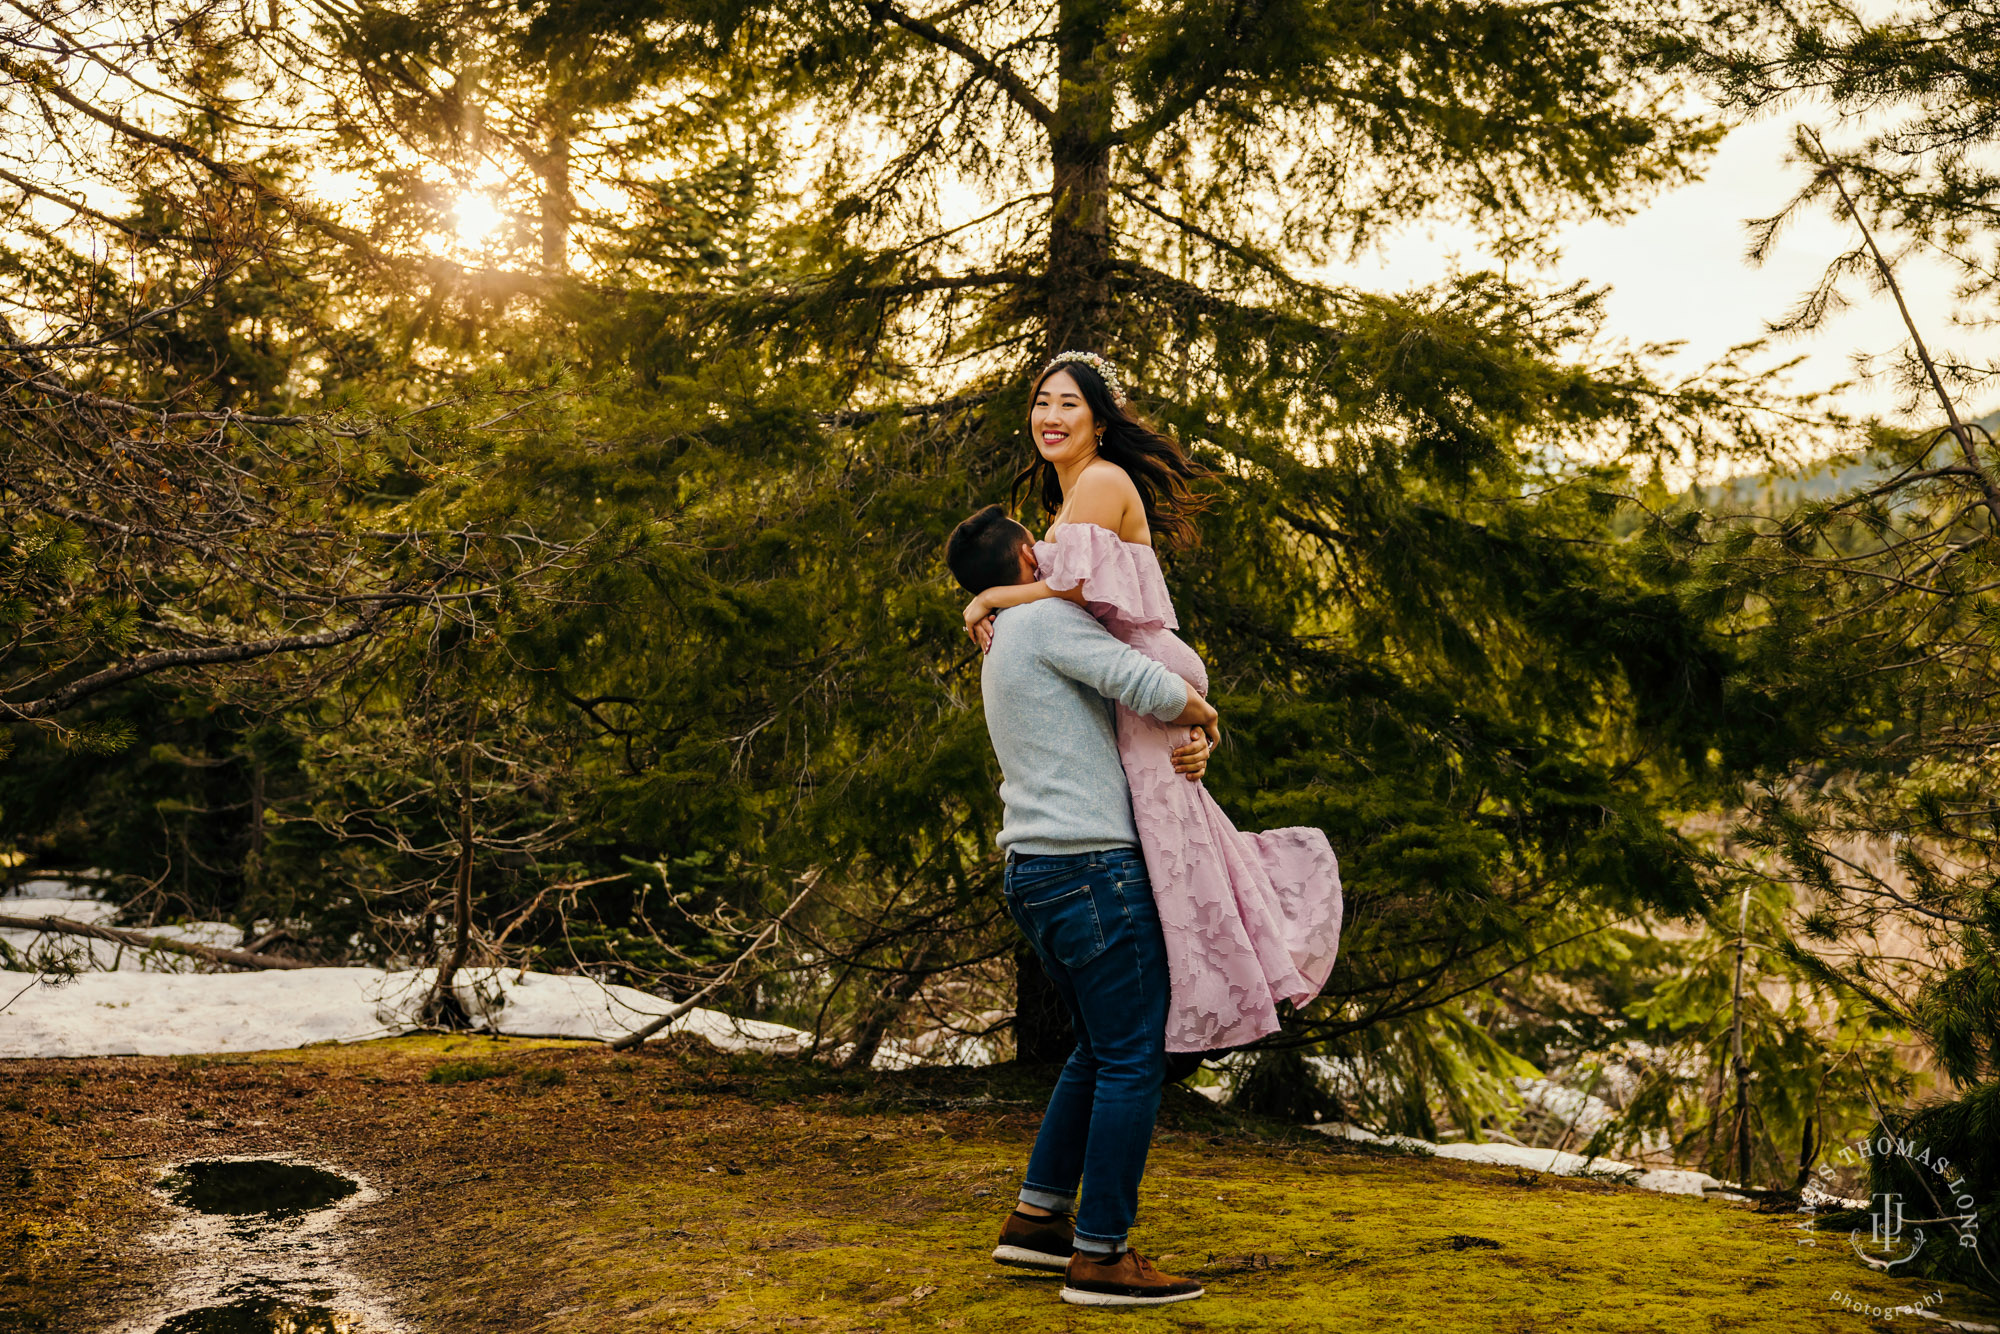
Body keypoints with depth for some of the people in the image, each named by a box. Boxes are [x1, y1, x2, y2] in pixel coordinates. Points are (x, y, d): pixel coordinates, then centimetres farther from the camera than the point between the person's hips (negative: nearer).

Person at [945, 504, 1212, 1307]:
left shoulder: (999, 653, 23)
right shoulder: (1046, 618, -7)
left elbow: (1112, 728, 21)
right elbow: (1153, 689, -16)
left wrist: (1185, 749, 2)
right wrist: (1204, 716, 6)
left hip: (1034, 874, 10)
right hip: (1091, 864, -10)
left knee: (1098, 1051, 19)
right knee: (1134, 1059, -5)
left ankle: (1038, 1219, 21)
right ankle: (1100, 1255, -2)